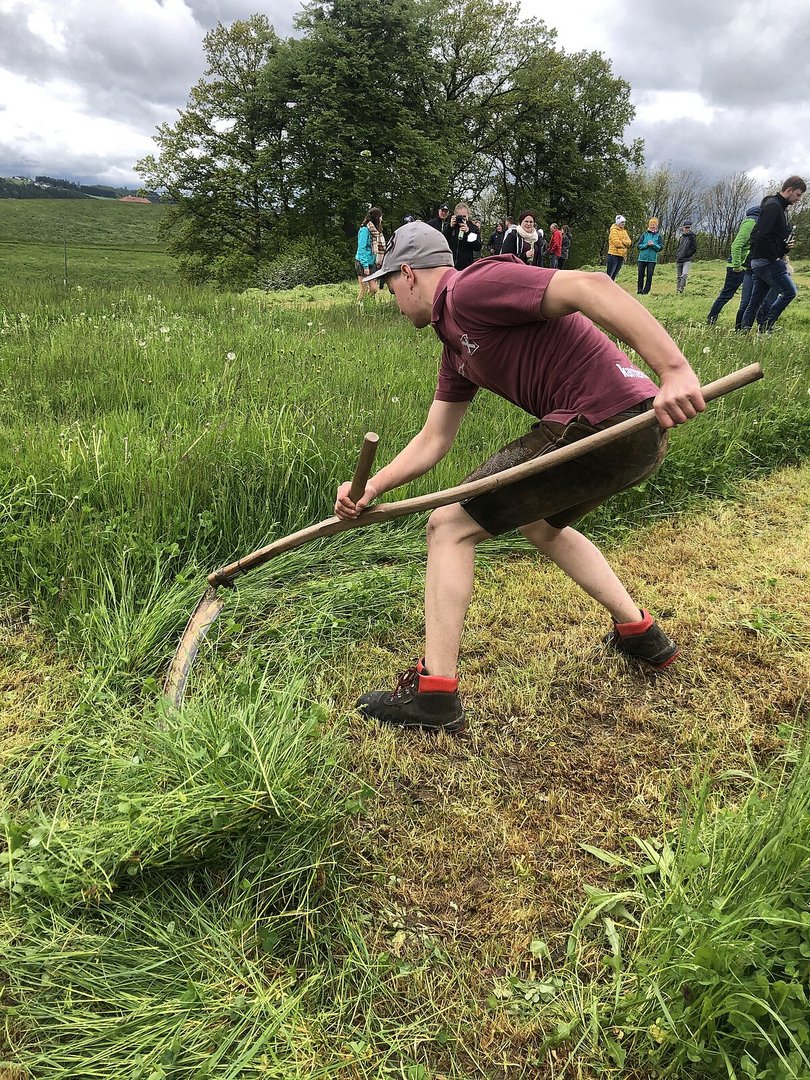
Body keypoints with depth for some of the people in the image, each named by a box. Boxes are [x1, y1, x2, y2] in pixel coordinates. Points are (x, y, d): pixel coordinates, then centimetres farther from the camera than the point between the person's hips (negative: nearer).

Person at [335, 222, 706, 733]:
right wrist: (371, 489, 11)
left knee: (450, 526, -3)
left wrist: (674, 369, -30)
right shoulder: (457, 345, 22)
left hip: (602, 423, -10)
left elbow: (589, 286, -21)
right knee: (541, 523, 35)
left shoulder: (472, 287, -8)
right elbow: (433, 440, 23)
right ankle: (640, 632, 40)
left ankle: (434, 692, 2)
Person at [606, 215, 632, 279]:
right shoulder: (614, 230, -5)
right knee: (609, 275, -8)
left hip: (621, 256, 8)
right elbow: (616, 243, -16)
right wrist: (624, 243, -1)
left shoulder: (624, 231, 18)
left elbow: (629, 242, 8)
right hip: (613, 255, -8)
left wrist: (621, 242, -9)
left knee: (614, 275, 10)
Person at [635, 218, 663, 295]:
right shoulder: (644, 235, 6)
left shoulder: (658, 236, 5)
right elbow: (638, 245, 0)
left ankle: (645, 291, 1)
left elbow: (660, 247, 1)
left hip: (652, 259, -1)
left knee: (649, 276, -3)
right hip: (642, 258, 1)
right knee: (641, 275, 5)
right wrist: (647, 244, -14)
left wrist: (653, 245, -16)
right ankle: (639, 290, 16)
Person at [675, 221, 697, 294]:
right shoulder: (682, 237, 14)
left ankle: (681, 289, -23)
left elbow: (694, 249, -6)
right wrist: (677, 255, 10)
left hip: (687, 260, -6)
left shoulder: (692, 237, -2)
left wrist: (685, 254, -12)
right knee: (679, 276, 10)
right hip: (679, 260, 6)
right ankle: (678, 290, 19)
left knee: (684, 275, -23)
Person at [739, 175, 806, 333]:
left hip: (760, 262, 10)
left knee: (754, 302, 10)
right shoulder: (773, 206, -13)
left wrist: (787, 243, 4)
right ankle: (765, 327, -5)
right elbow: (762, 236, -24)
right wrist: (775, 257, -18)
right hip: (767, 261, -10)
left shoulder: (781, 207, 19)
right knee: (790, 291, -7)